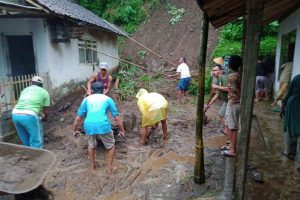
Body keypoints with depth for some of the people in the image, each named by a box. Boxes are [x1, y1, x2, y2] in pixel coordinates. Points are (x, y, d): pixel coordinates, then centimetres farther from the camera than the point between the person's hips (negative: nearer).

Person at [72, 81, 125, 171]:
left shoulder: (86, 99, 20)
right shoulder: (108, 99, 15)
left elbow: (78, 118, 19)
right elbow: (117, 117, 12)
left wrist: (75, 130, 33)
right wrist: (122, 130, 21)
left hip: (89, 125, 3)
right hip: (103, 125, -2)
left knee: (91, 145, 31)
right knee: (110, 146, 23)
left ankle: (92, 165, 45)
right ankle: (110, 167, 32)